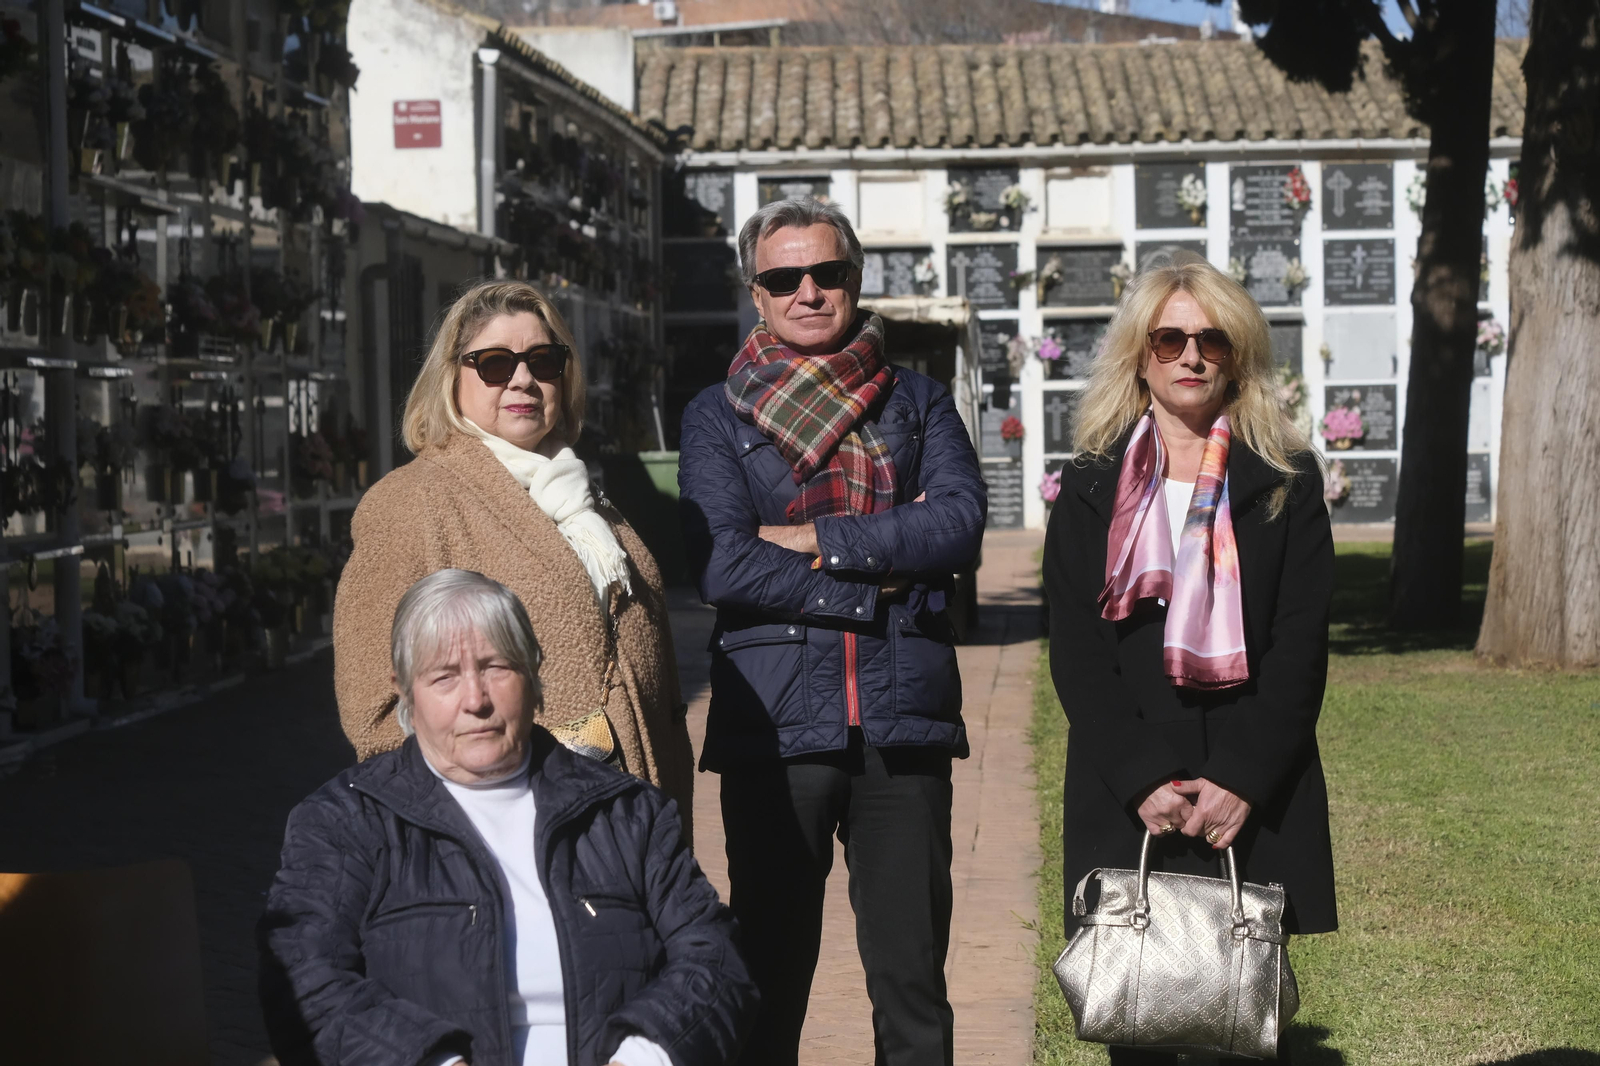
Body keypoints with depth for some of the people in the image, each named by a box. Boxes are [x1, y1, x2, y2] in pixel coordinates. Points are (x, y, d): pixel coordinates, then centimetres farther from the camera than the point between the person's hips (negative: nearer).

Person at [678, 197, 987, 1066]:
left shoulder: (917, 402, 14)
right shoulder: (718, 415, 8)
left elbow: (960, 522, -4)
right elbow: (720, 565, -7)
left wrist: (816, 539, -9)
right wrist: (876, 583, -8)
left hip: (903, 718, 1)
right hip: (775, 723, -1)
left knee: (913, 974, 5)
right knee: (770, 970, 3)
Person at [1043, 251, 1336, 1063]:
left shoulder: (1285, 484, 8)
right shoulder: (1091, 489, 9)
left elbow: (1300, 647, 1)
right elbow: (1075, 655, 1)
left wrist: (1244, 782, -11)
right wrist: (1144, 781, -11)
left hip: (1255, 802, 0)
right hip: (1124, 802, 0)